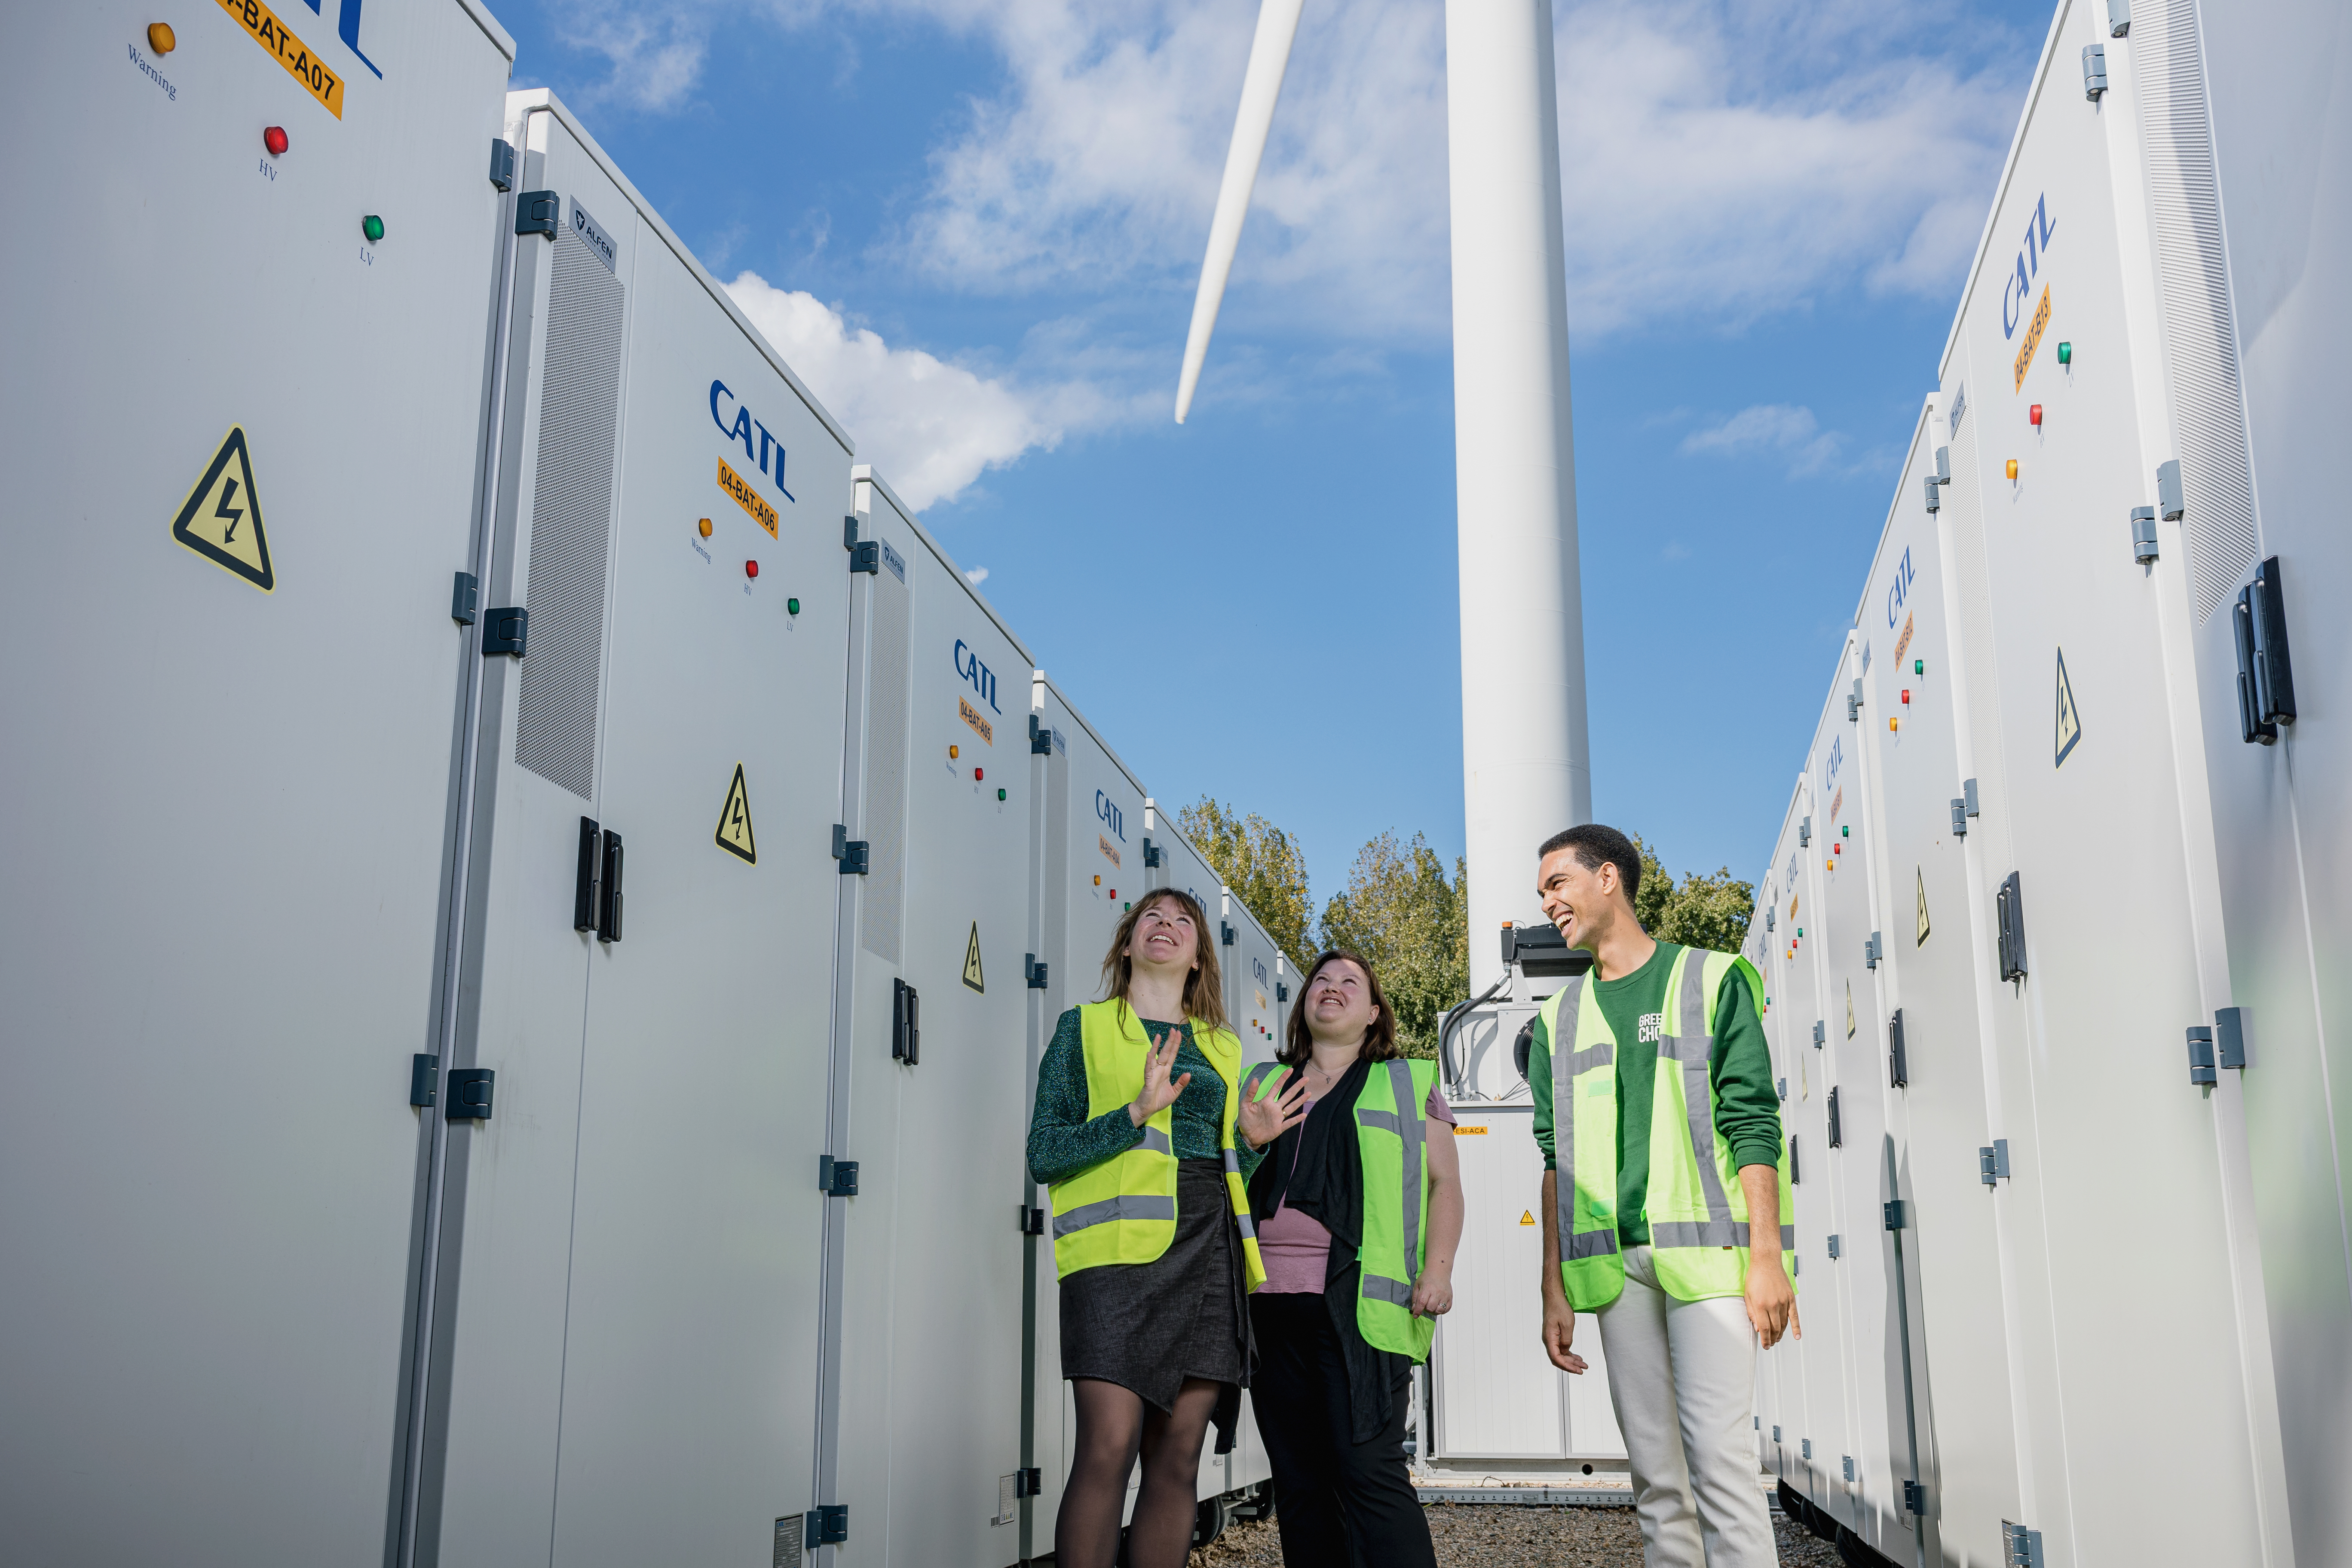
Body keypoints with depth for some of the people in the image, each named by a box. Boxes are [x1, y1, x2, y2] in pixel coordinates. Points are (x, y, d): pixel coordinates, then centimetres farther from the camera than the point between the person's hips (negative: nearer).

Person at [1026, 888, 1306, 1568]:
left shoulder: (1222, 1047, 22)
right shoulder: (1085, 1027, 10)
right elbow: (1044, 1154, 1)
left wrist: (1254, 1142, 5)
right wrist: (1136, 1114, -13)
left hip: (1208, 1250, 4)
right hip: (1119, 1244, -4)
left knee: (1177, 1457, 0)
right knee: (1109, 1445, -17)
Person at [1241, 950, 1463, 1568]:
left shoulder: (1405, 1085, 14)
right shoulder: (1263, 1084, 23)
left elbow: (1445, 1182, 6)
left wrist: (1437, 1269, -7)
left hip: (1357, 1302, -4)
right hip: (1273, 1306, 4)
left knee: (1368, 1472, -15)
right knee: (1298, 1486, 4)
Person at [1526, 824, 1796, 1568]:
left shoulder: (1711, 980, 5)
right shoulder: (1559, 1018, 17)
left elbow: (1752, 1124, -1)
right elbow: (1556, 1162, 15)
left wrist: (1767, 1255, -10)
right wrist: (1555, 1292, 8)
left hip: (1705, 1253, -4)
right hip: (1615, 1264, 4)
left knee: (1720, 1462, -11)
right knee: (1656, 1477, 5)